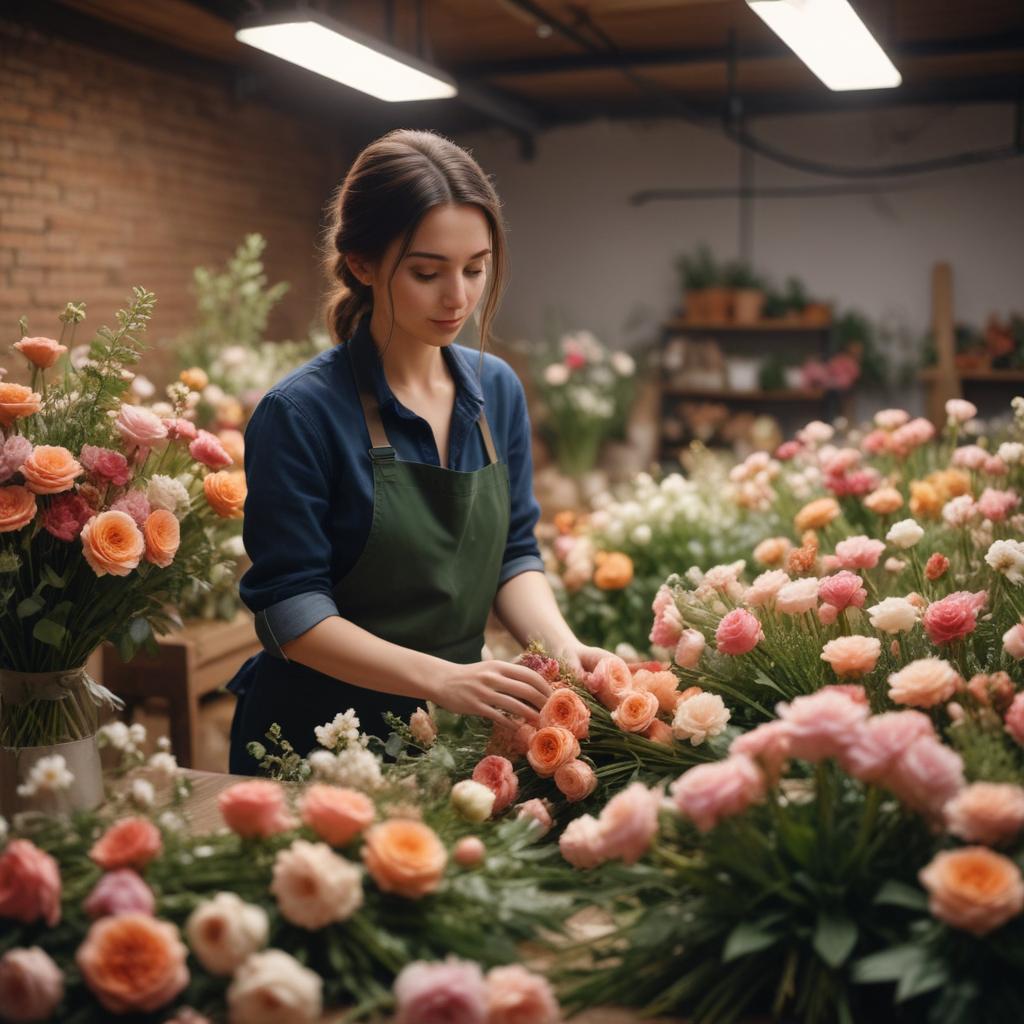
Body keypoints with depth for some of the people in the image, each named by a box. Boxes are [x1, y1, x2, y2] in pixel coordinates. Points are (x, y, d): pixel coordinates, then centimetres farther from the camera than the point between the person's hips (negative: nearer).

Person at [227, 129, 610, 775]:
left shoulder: (498, 390, -1)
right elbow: (294, 615, -19)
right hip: (319, 738, -5)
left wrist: (562, 647, -14)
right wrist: (441, 677, -29)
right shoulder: (301, 413, -19)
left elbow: (514, 553, 4)